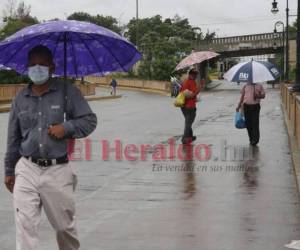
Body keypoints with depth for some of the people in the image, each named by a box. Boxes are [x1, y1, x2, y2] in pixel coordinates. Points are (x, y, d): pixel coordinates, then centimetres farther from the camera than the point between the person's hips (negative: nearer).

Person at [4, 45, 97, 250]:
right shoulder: (20, 98, 7)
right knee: (25, 225, -7)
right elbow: (13, 138, 13)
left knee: (64, 225, 12)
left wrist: (66, 128, -18)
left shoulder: (67, 92, -3)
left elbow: (90, 120, -1)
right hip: (26, 170, 2)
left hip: (58, 171, -2)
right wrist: (9, 170, 16)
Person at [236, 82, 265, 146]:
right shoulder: (246, 86, 12)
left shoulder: (259, 86, 5)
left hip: (255, 106, -3)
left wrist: (258, 96, -17)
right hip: (246, 105, 3)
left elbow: (263, 95, 5)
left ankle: (255, 140, -4)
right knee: (248, 123, 5)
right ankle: (251, 138, 18)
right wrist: (238, 106, 12)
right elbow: (242, 96, 16)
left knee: (255, 123, -8)